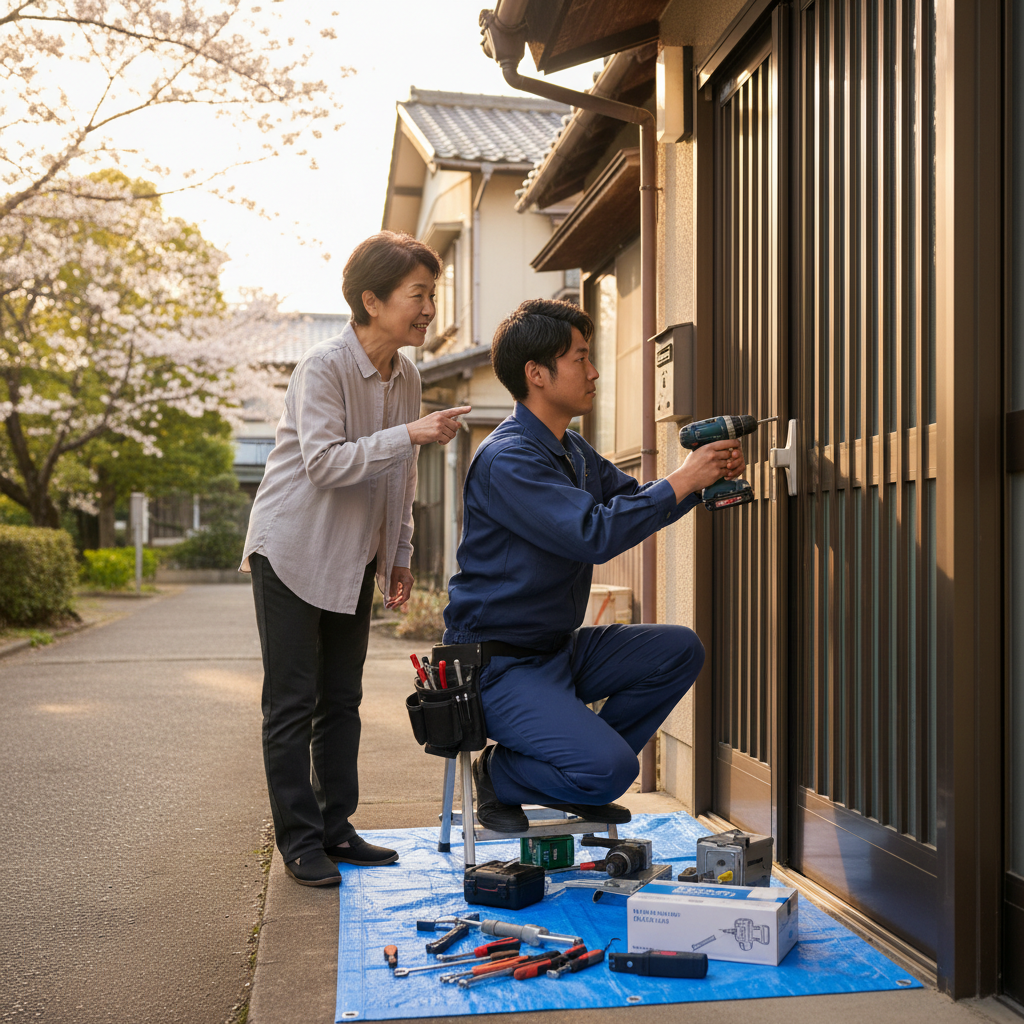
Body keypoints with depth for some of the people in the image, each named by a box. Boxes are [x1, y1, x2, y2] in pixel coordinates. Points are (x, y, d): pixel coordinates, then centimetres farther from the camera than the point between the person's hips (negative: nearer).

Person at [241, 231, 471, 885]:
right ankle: (300, 840, 8)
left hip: (355, 560, 7)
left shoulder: (407, 377, 5)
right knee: (293, 703, -2)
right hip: (293, 553, -7)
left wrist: (401, 555, 13)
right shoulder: (323, 368, -17)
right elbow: (324, 462, -28)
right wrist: (411, 434, -33)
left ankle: (336, 826, 21)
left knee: (342, 698, 11)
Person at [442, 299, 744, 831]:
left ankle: (583, 776, 9)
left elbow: (631, 502, 20)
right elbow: (594, 534, -30)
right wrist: (681, 481, -21)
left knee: (679, 650, 1)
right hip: (500, 666, -9)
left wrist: (705, 476, 2)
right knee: (609, 768, -22)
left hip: (560, 649, 9)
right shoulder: (506, 459, -21)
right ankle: (499, 775, 6)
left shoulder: (573, 450, 11)